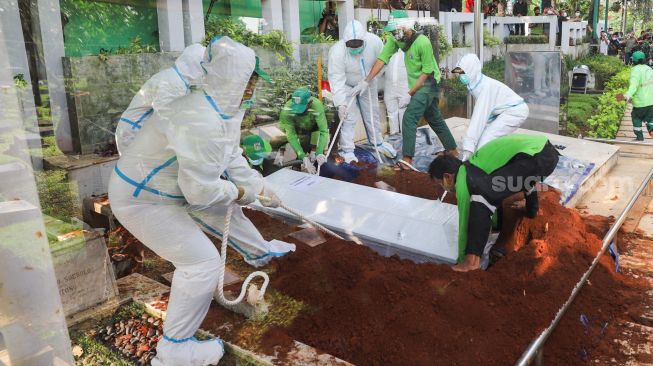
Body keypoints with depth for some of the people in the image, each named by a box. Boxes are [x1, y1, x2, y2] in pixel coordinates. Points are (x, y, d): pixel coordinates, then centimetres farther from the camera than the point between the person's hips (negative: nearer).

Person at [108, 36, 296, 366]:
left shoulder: (225, 107, -5)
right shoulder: (201, 122, -37)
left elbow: (231, 156, 7)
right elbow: (201, 191, -32)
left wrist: (259, 188, 0)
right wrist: (238, 192, -14)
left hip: (172, 187, 10)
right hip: (140, 199, -10)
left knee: (224, 212, 25)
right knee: (202, 262, -11)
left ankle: (259, 251, 56)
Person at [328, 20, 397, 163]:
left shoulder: (374, 41, -26)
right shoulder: (337, 52, -34)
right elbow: (337, 79, -33)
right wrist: (340, 103, -38)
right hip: (346, 86, -4)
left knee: (372, 113, 15)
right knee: (349, 117, -8)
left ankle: (377, 142, 34)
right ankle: (347, 150, 5)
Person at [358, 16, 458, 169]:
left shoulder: (423, 42, -25)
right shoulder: (395, 39, -7)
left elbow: (426, 72, -21)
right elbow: (382, 59, -11)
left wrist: (409, 94, -22)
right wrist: (366, 81, -19)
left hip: (428, 84, -8)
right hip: (417, 85, 8)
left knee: (409, 117, -18)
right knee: (435, 119, 18)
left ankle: (407, 160, -16)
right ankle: (452, 151, 34)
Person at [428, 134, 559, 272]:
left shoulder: (463, 180, 0)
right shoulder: (472, 166, 26)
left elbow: (465, 222, 4)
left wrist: (462, 258, 15)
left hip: (536, 157, -10)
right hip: (547, 149, 10)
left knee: (481, 195, -15)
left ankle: (472, 260, -16)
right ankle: (532, 209, 61)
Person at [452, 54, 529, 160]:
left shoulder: (485, 86, -26)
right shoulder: (477, 84, 0)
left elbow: (479, 116, -33)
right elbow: (480, 113, -3)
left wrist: (468, 146, -37)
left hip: (515, 111, -9)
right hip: (505, 111, 9)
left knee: (486, 141, -16)